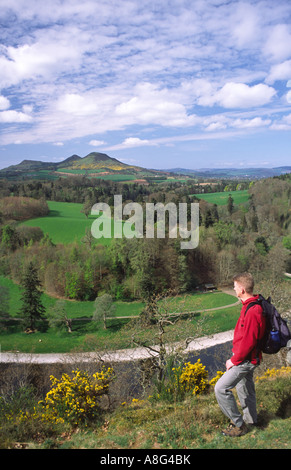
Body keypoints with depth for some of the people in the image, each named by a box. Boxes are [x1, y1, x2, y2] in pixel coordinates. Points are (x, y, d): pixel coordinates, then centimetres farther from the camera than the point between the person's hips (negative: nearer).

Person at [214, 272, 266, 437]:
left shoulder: (252, 311, -28)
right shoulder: (250, 305, 5)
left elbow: (248, 341, -27)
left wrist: (234, 361, -16)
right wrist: (235, 356, 16)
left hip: (246, 360, -10)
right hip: (246, 357, 10)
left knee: (221, 388, -8)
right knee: (244, 387, 24)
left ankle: (239, 425, 5)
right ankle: (250, 420, 44)